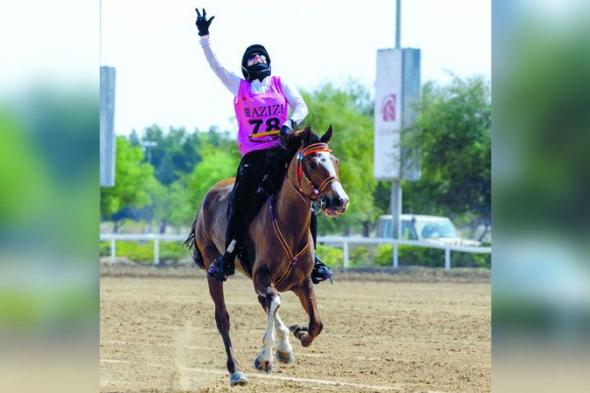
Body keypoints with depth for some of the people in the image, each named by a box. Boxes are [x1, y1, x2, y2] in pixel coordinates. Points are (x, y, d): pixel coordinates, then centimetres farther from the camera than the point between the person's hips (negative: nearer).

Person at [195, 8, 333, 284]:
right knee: (240, 203, -15)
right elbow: (214, 64, 7)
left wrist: (291, 123, -15)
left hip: (283, 154, 1)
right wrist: (204, 37, -2)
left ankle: (312, 258, 3)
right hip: (253, 157, -1)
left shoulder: (280, 84, 15)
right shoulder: (239, 86, 13)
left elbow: (301, 106, 5)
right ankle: (227, 257, -6)